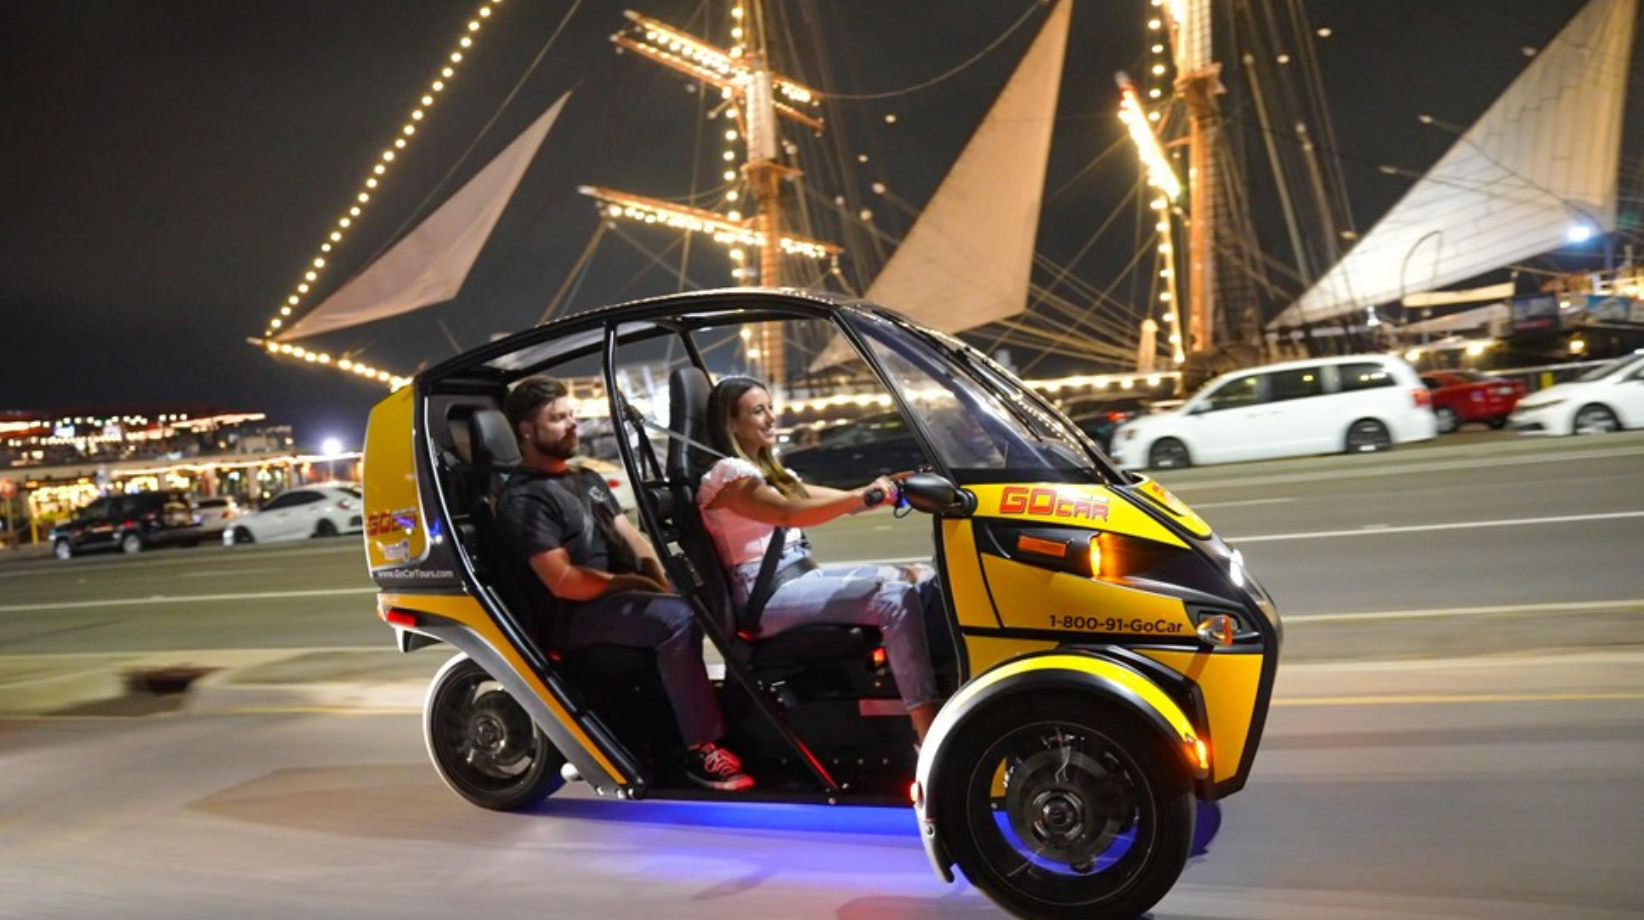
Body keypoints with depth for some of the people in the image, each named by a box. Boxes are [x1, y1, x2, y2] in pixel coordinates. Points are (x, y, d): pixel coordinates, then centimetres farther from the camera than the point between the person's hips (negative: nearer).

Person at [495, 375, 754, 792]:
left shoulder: (588, 479, 20)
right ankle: (702, 749, -29)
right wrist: (630, 582, -16)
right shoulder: (524, 499, -10)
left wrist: (664, 582, -3)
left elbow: (633, 539, 14)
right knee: (676, 618, -34)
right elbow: (562, 582, -20)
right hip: (578, 616, -9)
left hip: (623, 594, 10)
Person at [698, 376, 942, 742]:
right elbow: (792, 513, -21)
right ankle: (932, 741, -32)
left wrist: (884, 488, -1)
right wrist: (862, 496, -28)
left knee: (922, 580, -6)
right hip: (766, 593, -9)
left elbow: (831, 498, 13)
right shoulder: (726, 474, -6)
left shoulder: (769, 472, 23)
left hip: (802, 575, 9)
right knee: (896, 600, -26)